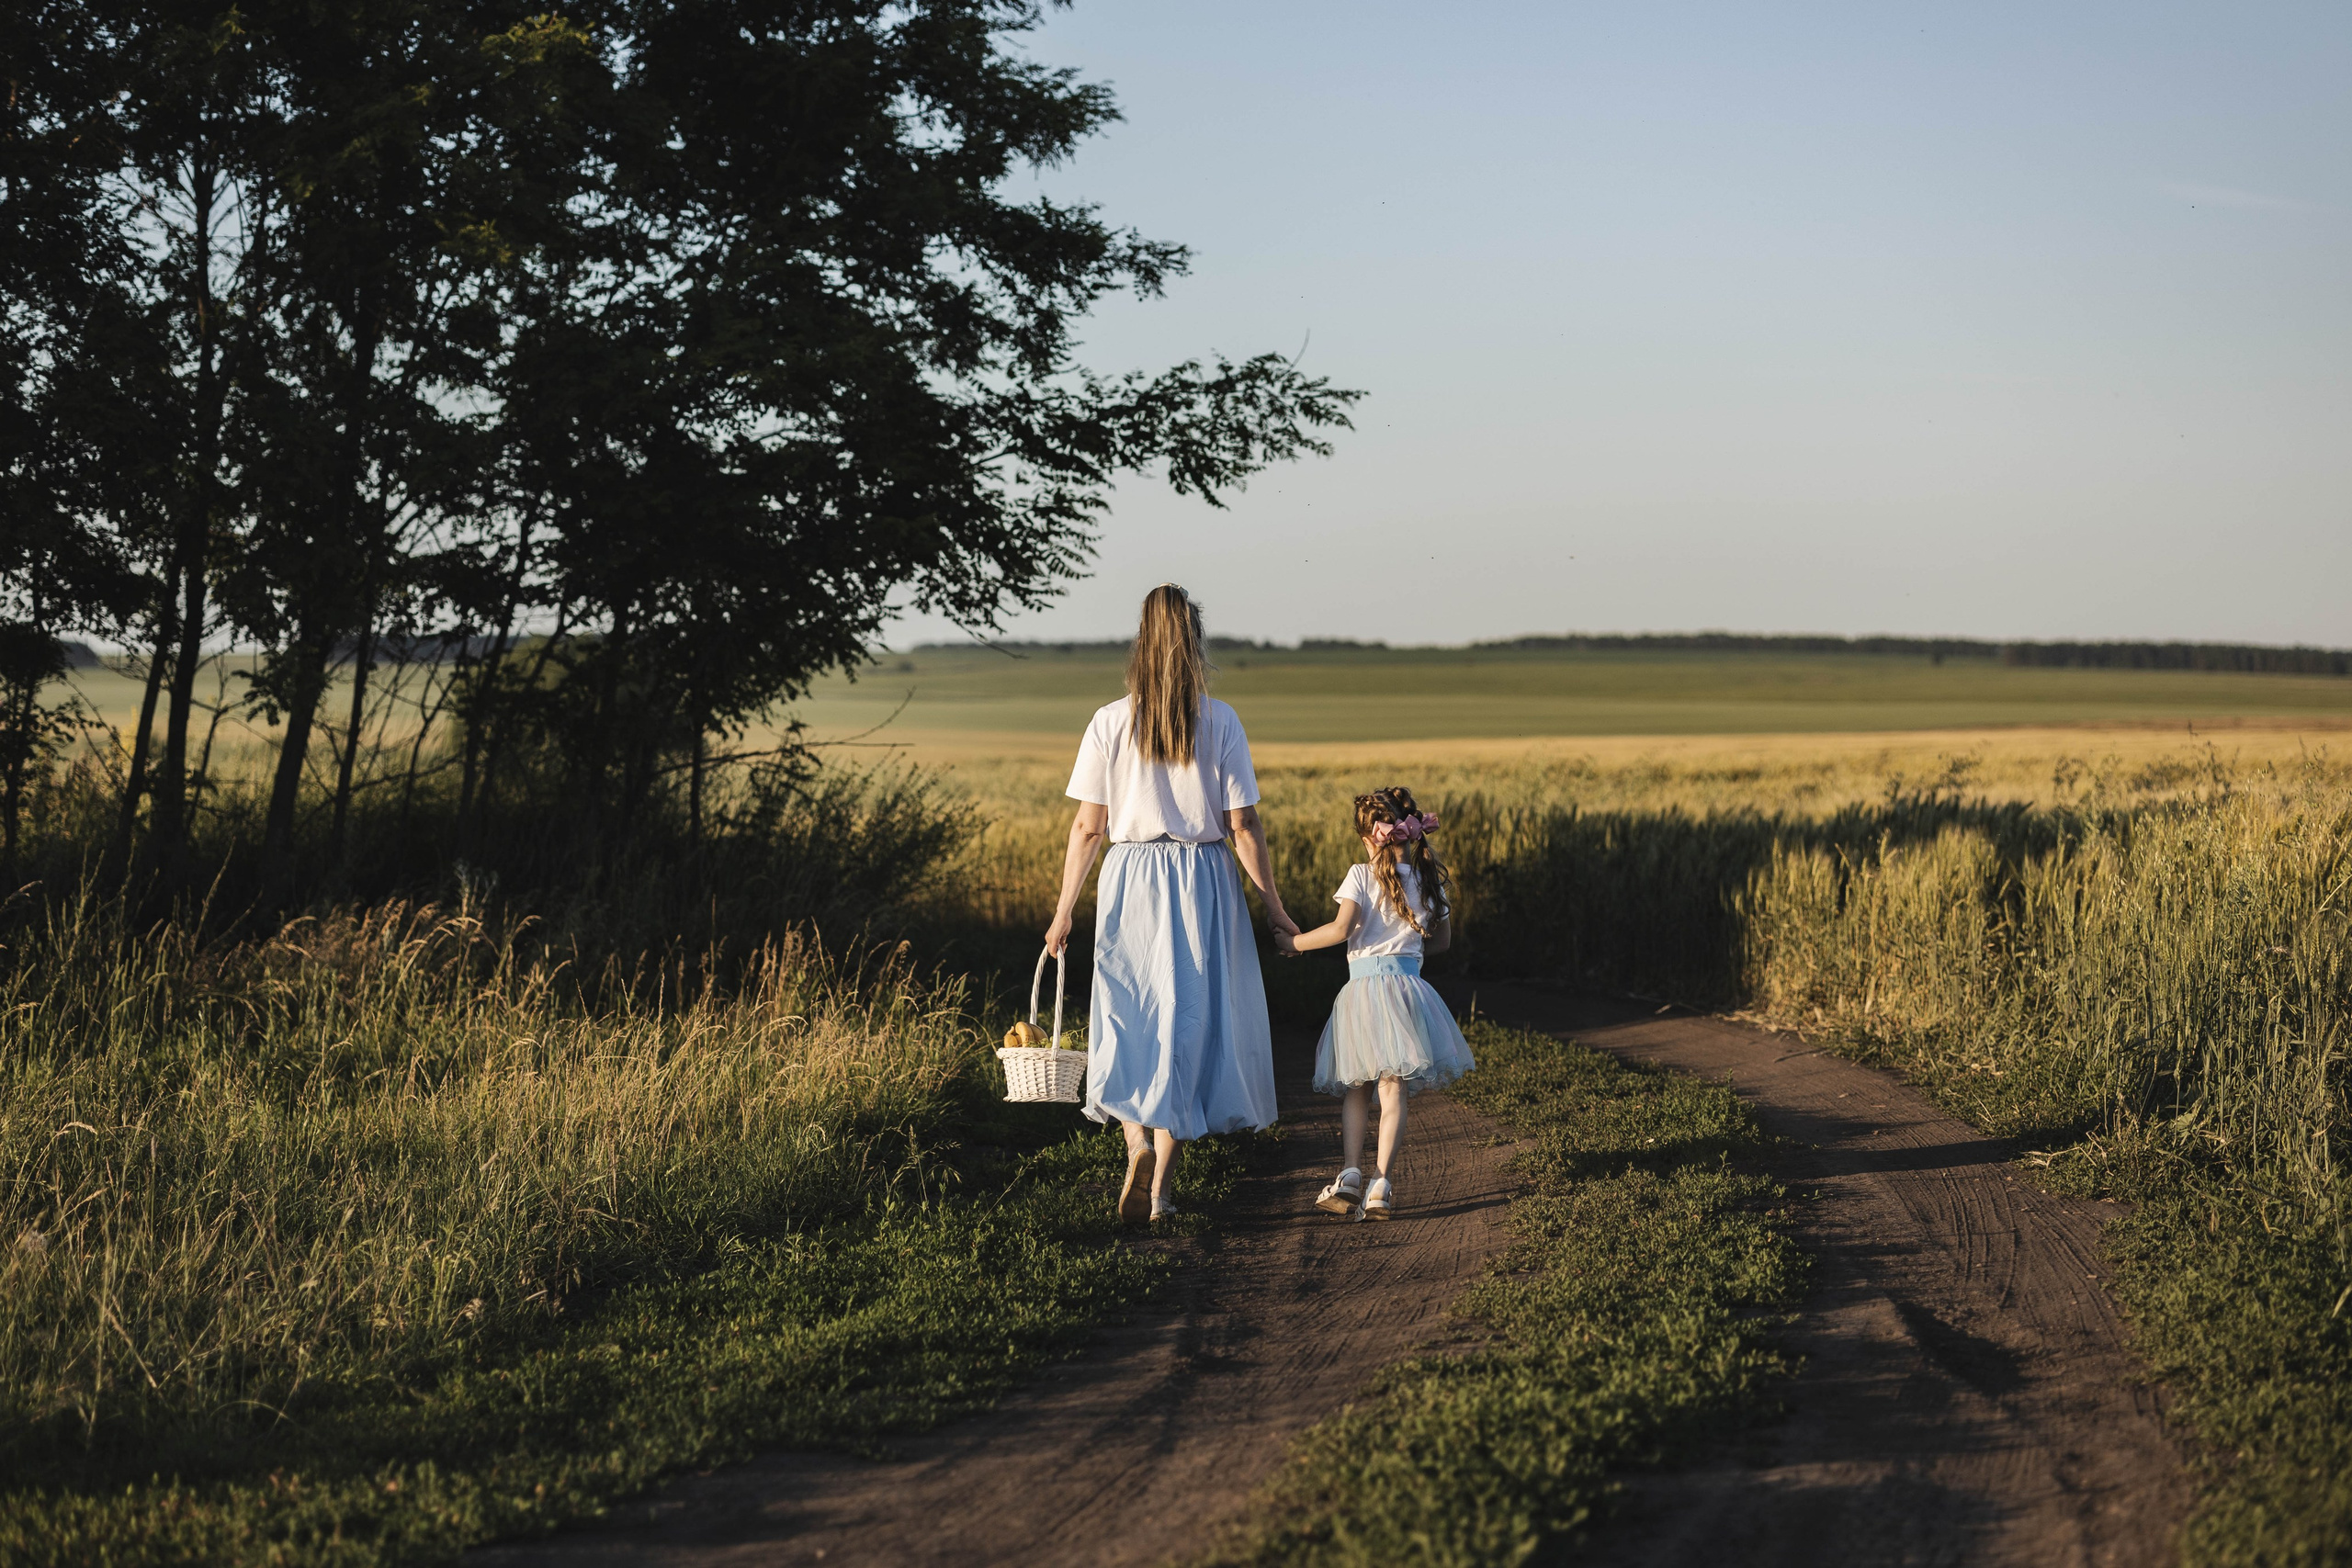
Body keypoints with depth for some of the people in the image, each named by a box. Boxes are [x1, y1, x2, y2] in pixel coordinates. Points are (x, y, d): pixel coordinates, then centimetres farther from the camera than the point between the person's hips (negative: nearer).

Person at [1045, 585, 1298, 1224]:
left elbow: (1087, 826, -1)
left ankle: (1137, 1139, -17)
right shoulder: (1219, 721, -3)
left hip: (1130, 883, 0)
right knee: (1189, 1025, 7)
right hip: (1204, 883, 0)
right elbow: (1243, 826, -4)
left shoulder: (1109, 722, -2)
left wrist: (1064, 909, 8)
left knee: (1128, 1024, 10)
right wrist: (1275, 907, 5)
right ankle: (1160, 1189, 8)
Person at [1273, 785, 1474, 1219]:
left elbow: (1341, 929, -13)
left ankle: (1351, 1174, -4)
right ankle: (1381, 1184, -9)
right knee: (1393, 1090, -2)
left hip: (1364, 988, -2)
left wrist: (1294, 943, -1)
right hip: (1407, 984, 2)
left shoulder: (1363, 875, -4)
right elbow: (1443, 939, 17)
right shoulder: (1429, 878, 8)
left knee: (1354, 1090, 10)